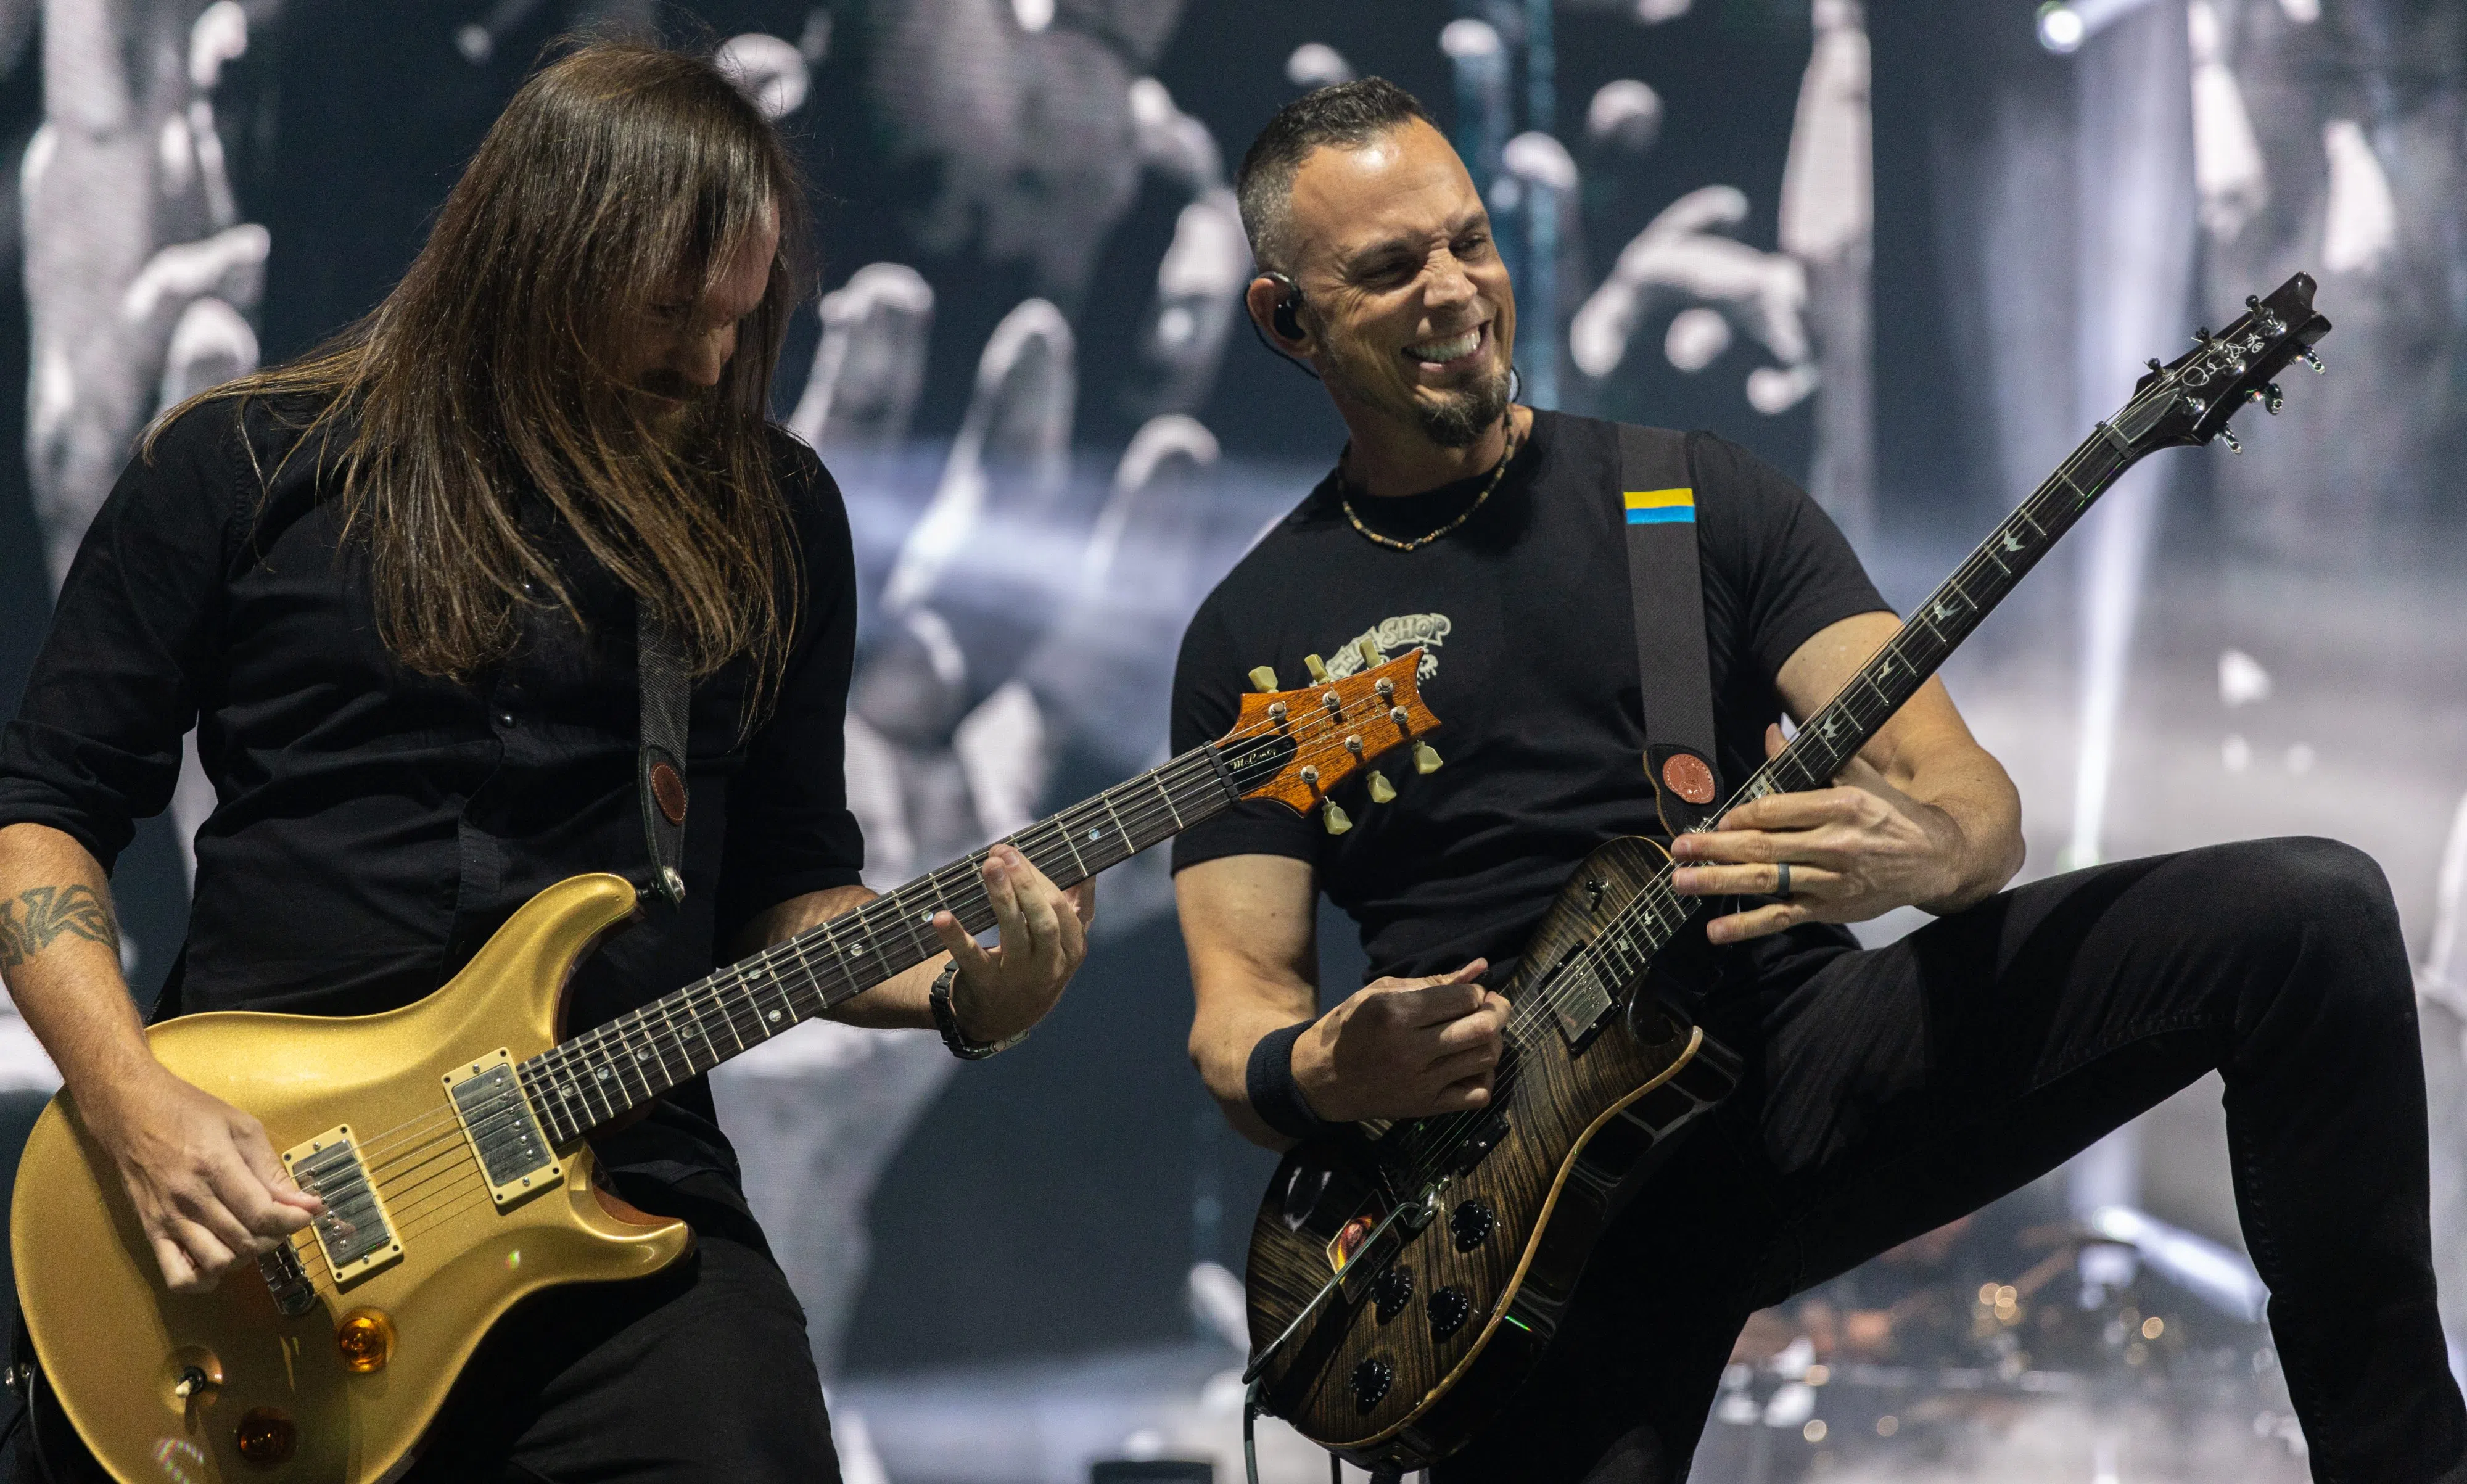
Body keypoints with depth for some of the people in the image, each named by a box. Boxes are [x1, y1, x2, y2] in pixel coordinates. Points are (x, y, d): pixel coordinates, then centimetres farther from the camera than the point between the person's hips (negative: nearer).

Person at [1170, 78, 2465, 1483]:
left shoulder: (1701, 493, 11)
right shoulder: (1253, 633, 11)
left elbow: (1959, 782, 2)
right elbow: (1240, 995, 8)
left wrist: (1930, 846, -24)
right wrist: (1312, 1077, -18)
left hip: (1807, 1052, 1)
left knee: (2312, 911, -18)